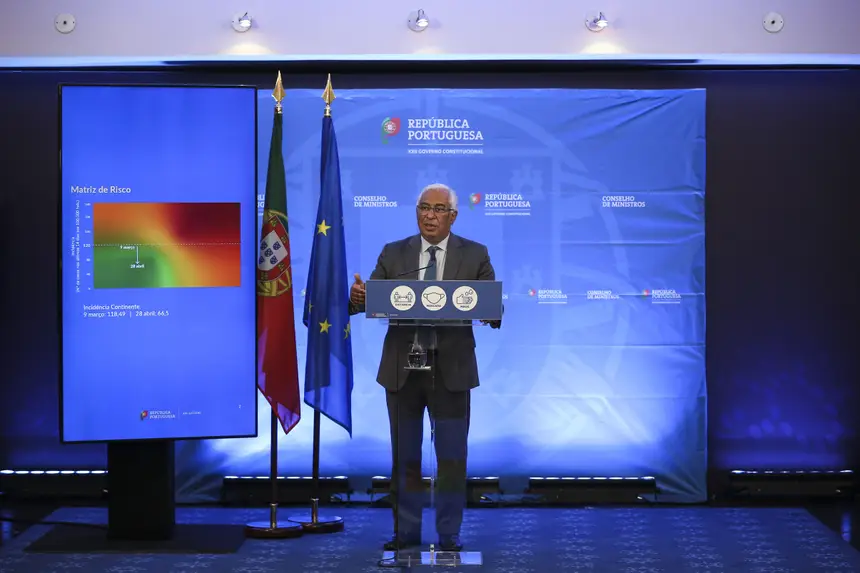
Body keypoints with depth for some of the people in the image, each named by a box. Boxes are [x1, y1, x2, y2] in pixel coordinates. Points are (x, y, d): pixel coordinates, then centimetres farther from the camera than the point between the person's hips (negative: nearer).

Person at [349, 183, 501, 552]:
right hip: (402, 368, 2)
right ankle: (406, 532, 21)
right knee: (405, 456, 10)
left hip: (451, 369, -1)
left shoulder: (475, 255, 1)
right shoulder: (393, 254, 5)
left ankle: (449, 535, 17)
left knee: (452, 457, 5)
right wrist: (357, 298, -26)